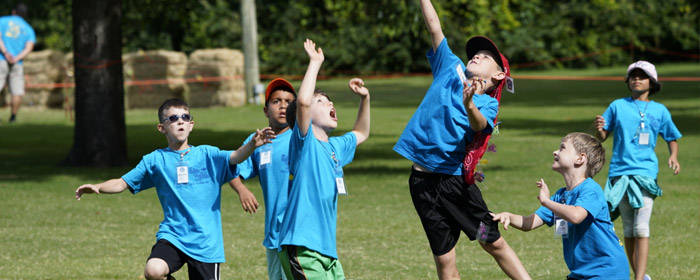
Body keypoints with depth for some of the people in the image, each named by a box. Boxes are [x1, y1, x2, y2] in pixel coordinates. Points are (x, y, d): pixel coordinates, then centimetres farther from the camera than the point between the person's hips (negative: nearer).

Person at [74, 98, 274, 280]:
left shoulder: (207, 155, 6)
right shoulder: (156, 160, 6)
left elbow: (235, 158, -11)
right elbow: (123, 183, 7)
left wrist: (252, 145, -32)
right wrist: (97, 188, -11)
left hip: (206, 242, 0)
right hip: (172, 235, 0)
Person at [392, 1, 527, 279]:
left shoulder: (487, 103, 0)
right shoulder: (451, 70, 10)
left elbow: (479, 125, -22)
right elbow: (434, 26, 10)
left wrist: (468, 105, -42)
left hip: (455, 180, -2)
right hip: (422, 181, 2)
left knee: (494, 243, 3)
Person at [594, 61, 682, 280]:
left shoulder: (660, 111, 9)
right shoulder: (618, 106, 9)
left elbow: (672, 138, 17)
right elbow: (603, 137, 10)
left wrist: (673, 156, -3)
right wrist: (599, 128, -13)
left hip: (645, 173, -2)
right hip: (620, 172, 2)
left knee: (641, 229, -14)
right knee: (628, 231, 6)